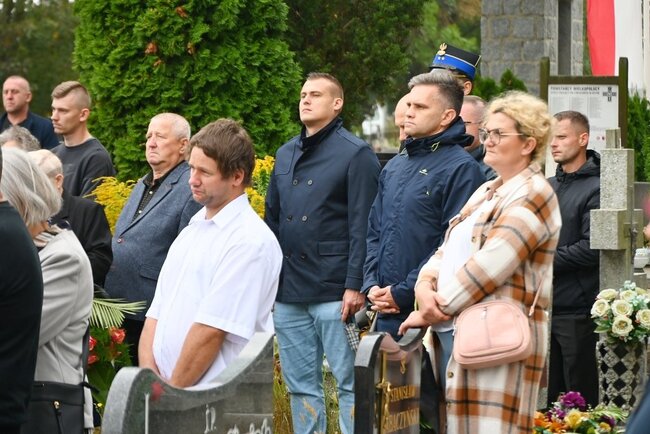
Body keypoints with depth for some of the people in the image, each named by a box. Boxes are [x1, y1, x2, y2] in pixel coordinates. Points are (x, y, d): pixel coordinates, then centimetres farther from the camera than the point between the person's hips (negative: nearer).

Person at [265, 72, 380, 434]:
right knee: (301, 386, 10)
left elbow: (362, 226, -10)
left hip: (334, 294, -7)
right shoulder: (286, 154, 16)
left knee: (350, 382, -3)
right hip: (288, 294, 7)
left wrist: (355, 286, -16)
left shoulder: (355, 154, -4)